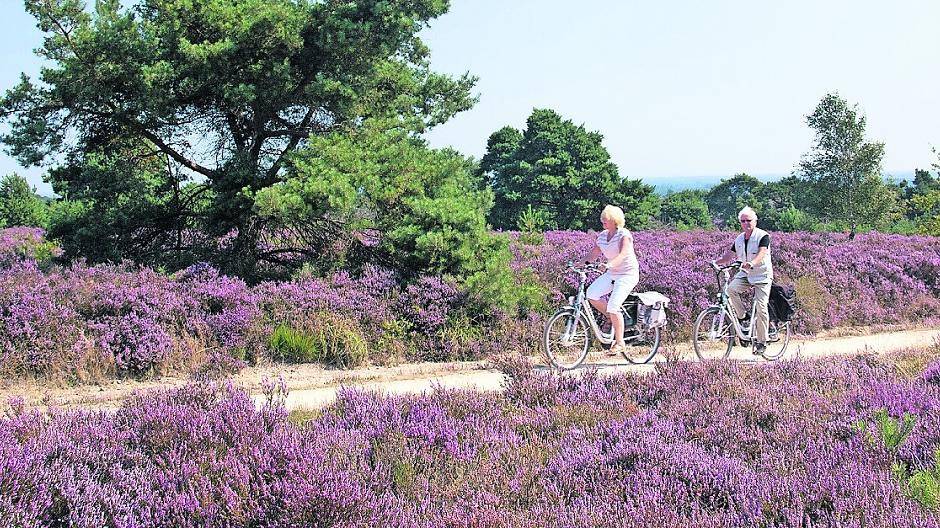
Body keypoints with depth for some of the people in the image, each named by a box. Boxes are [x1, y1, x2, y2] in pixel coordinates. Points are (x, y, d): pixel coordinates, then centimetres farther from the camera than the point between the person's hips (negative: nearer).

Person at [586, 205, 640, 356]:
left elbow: (623, 255, -31)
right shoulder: (602, 236, 5)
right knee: (591, 294, -12)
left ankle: (620, 343, -4)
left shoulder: (624, 235, -16)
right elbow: (593, 254, 5)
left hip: (627, 275, -7)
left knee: (613, 307, -18)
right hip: (611, 274, 7)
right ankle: (611, 318, 11)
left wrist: (609, 265, -48)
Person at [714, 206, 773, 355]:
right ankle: (744, 314, -7)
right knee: (731, 289, -26)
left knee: (761, 308, -11)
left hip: (762, 275, -5)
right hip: (745, 274, 5)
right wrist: (716, 262, -4)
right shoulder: (739, 239, 8)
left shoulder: (763, 236, -11)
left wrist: (752, 263, -46)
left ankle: (761, 342, 0)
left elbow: (761, 253, -27)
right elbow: (729, 256, 11)